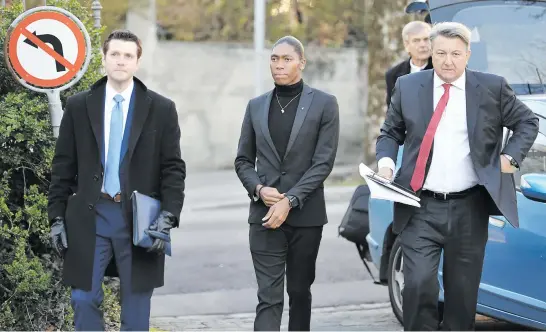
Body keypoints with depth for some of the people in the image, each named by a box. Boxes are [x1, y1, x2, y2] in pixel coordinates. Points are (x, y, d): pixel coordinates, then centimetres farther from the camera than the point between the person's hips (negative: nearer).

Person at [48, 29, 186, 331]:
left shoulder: (161, 109, 2)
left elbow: (174, 168, 0)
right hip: (90, 216, 1)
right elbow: (63, 166, 7)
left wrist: (168, 217, -10)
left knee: (136, 304, 7)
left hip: (140, 219, -1)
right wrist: (57, 216, 2)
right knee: (84, 299, 1)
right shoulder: (78, 106, 5)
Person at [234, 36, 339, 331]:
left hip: (305, 215, -1)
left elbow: (324, 162, -7)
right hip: (264, 216, 1)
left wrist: (290, 201, -14)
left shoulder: (324, 104, -1)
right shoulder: (256, 106, 9)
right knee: (268, 296, -6)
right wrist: (258, 189, -8)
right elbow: (243, 160, 13)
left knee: (299, 290, 11)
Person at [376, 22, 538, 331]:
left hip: (469, 209, 1)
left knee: (463, 290, 9)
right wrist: (386, 161, -8)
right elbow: (391, 132, 11)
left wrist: (511, 156, -2)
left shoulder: (493, 87, 2)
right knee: (419, 283, -12)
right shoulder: (408, 86, 4)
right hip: (421, 209, 0)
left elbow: (528, 122, 12)